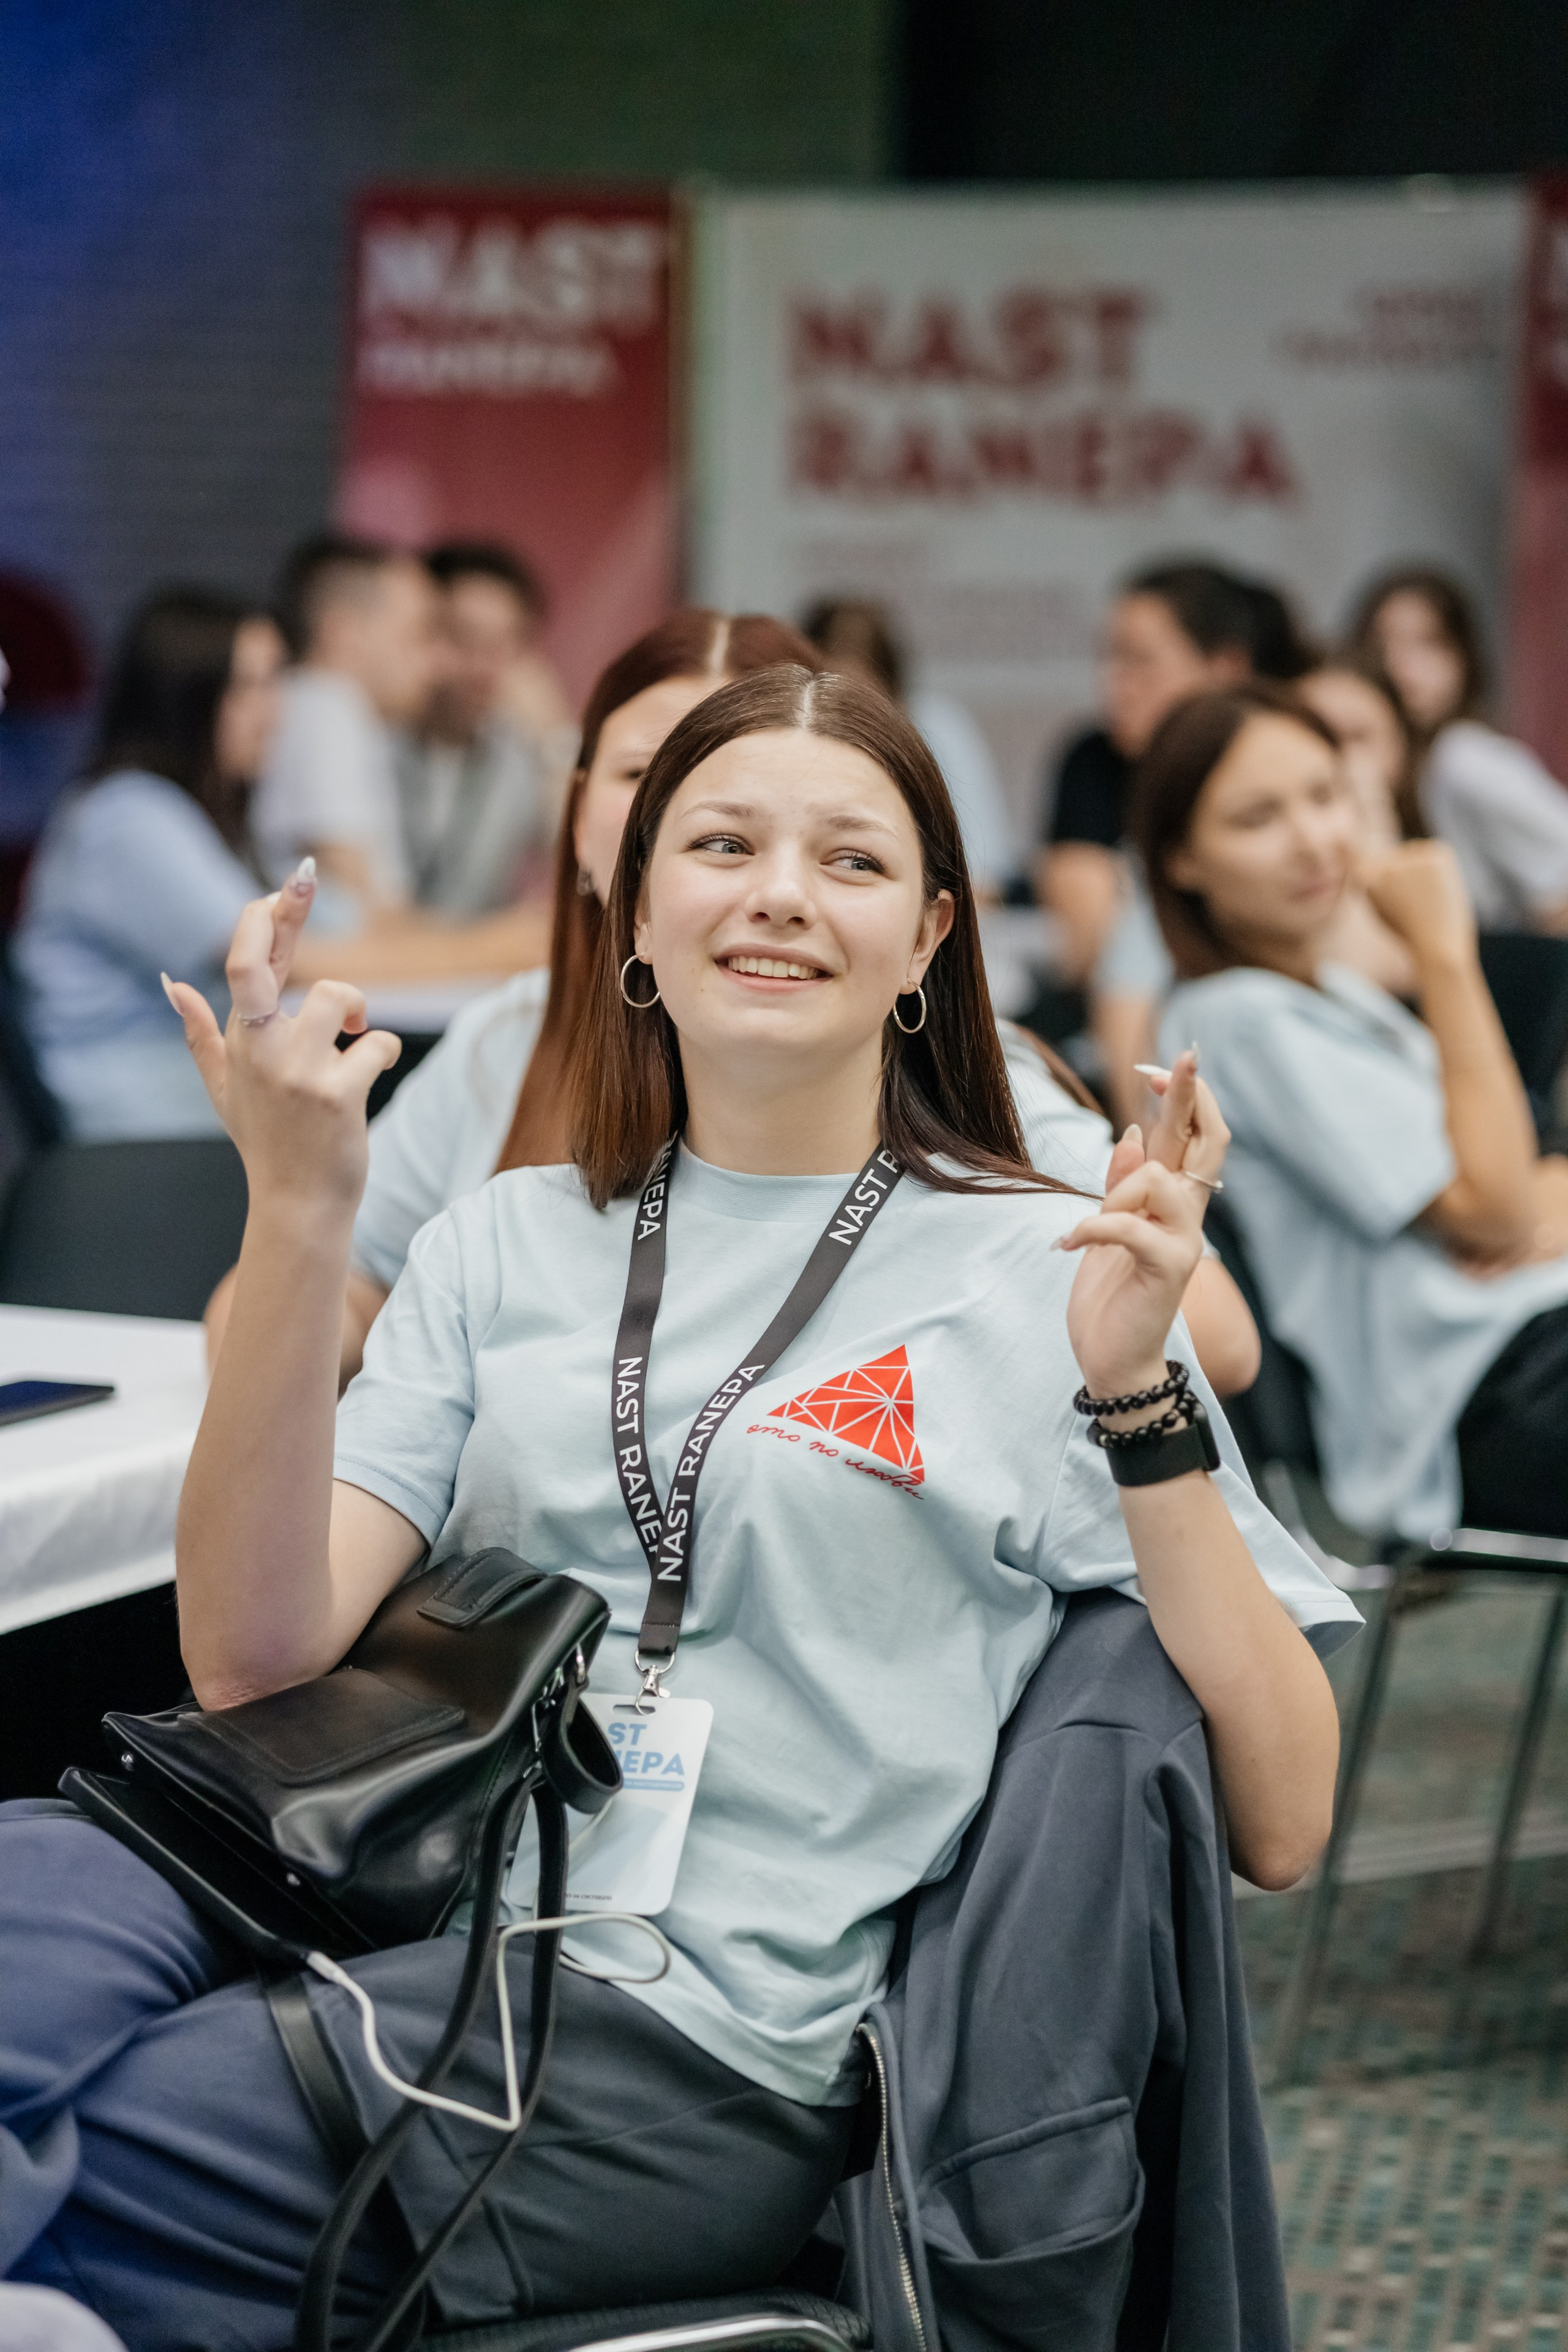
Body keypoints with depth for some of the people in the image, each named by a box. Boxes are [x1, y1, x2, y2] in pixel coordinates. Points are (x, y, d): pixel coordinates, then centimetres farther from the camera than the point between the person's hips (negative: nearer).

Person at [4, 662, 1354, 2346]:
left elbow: (1275, 1824, 1)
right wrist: (297, 1213, -6)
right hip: (388, 1876, 4)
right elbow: (256, 1659, 3)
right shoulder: (507, 1244, 18)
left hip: (690, 2020, -4)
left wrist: (1134, 1390, -9)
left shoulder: (1043, 1272, 8)